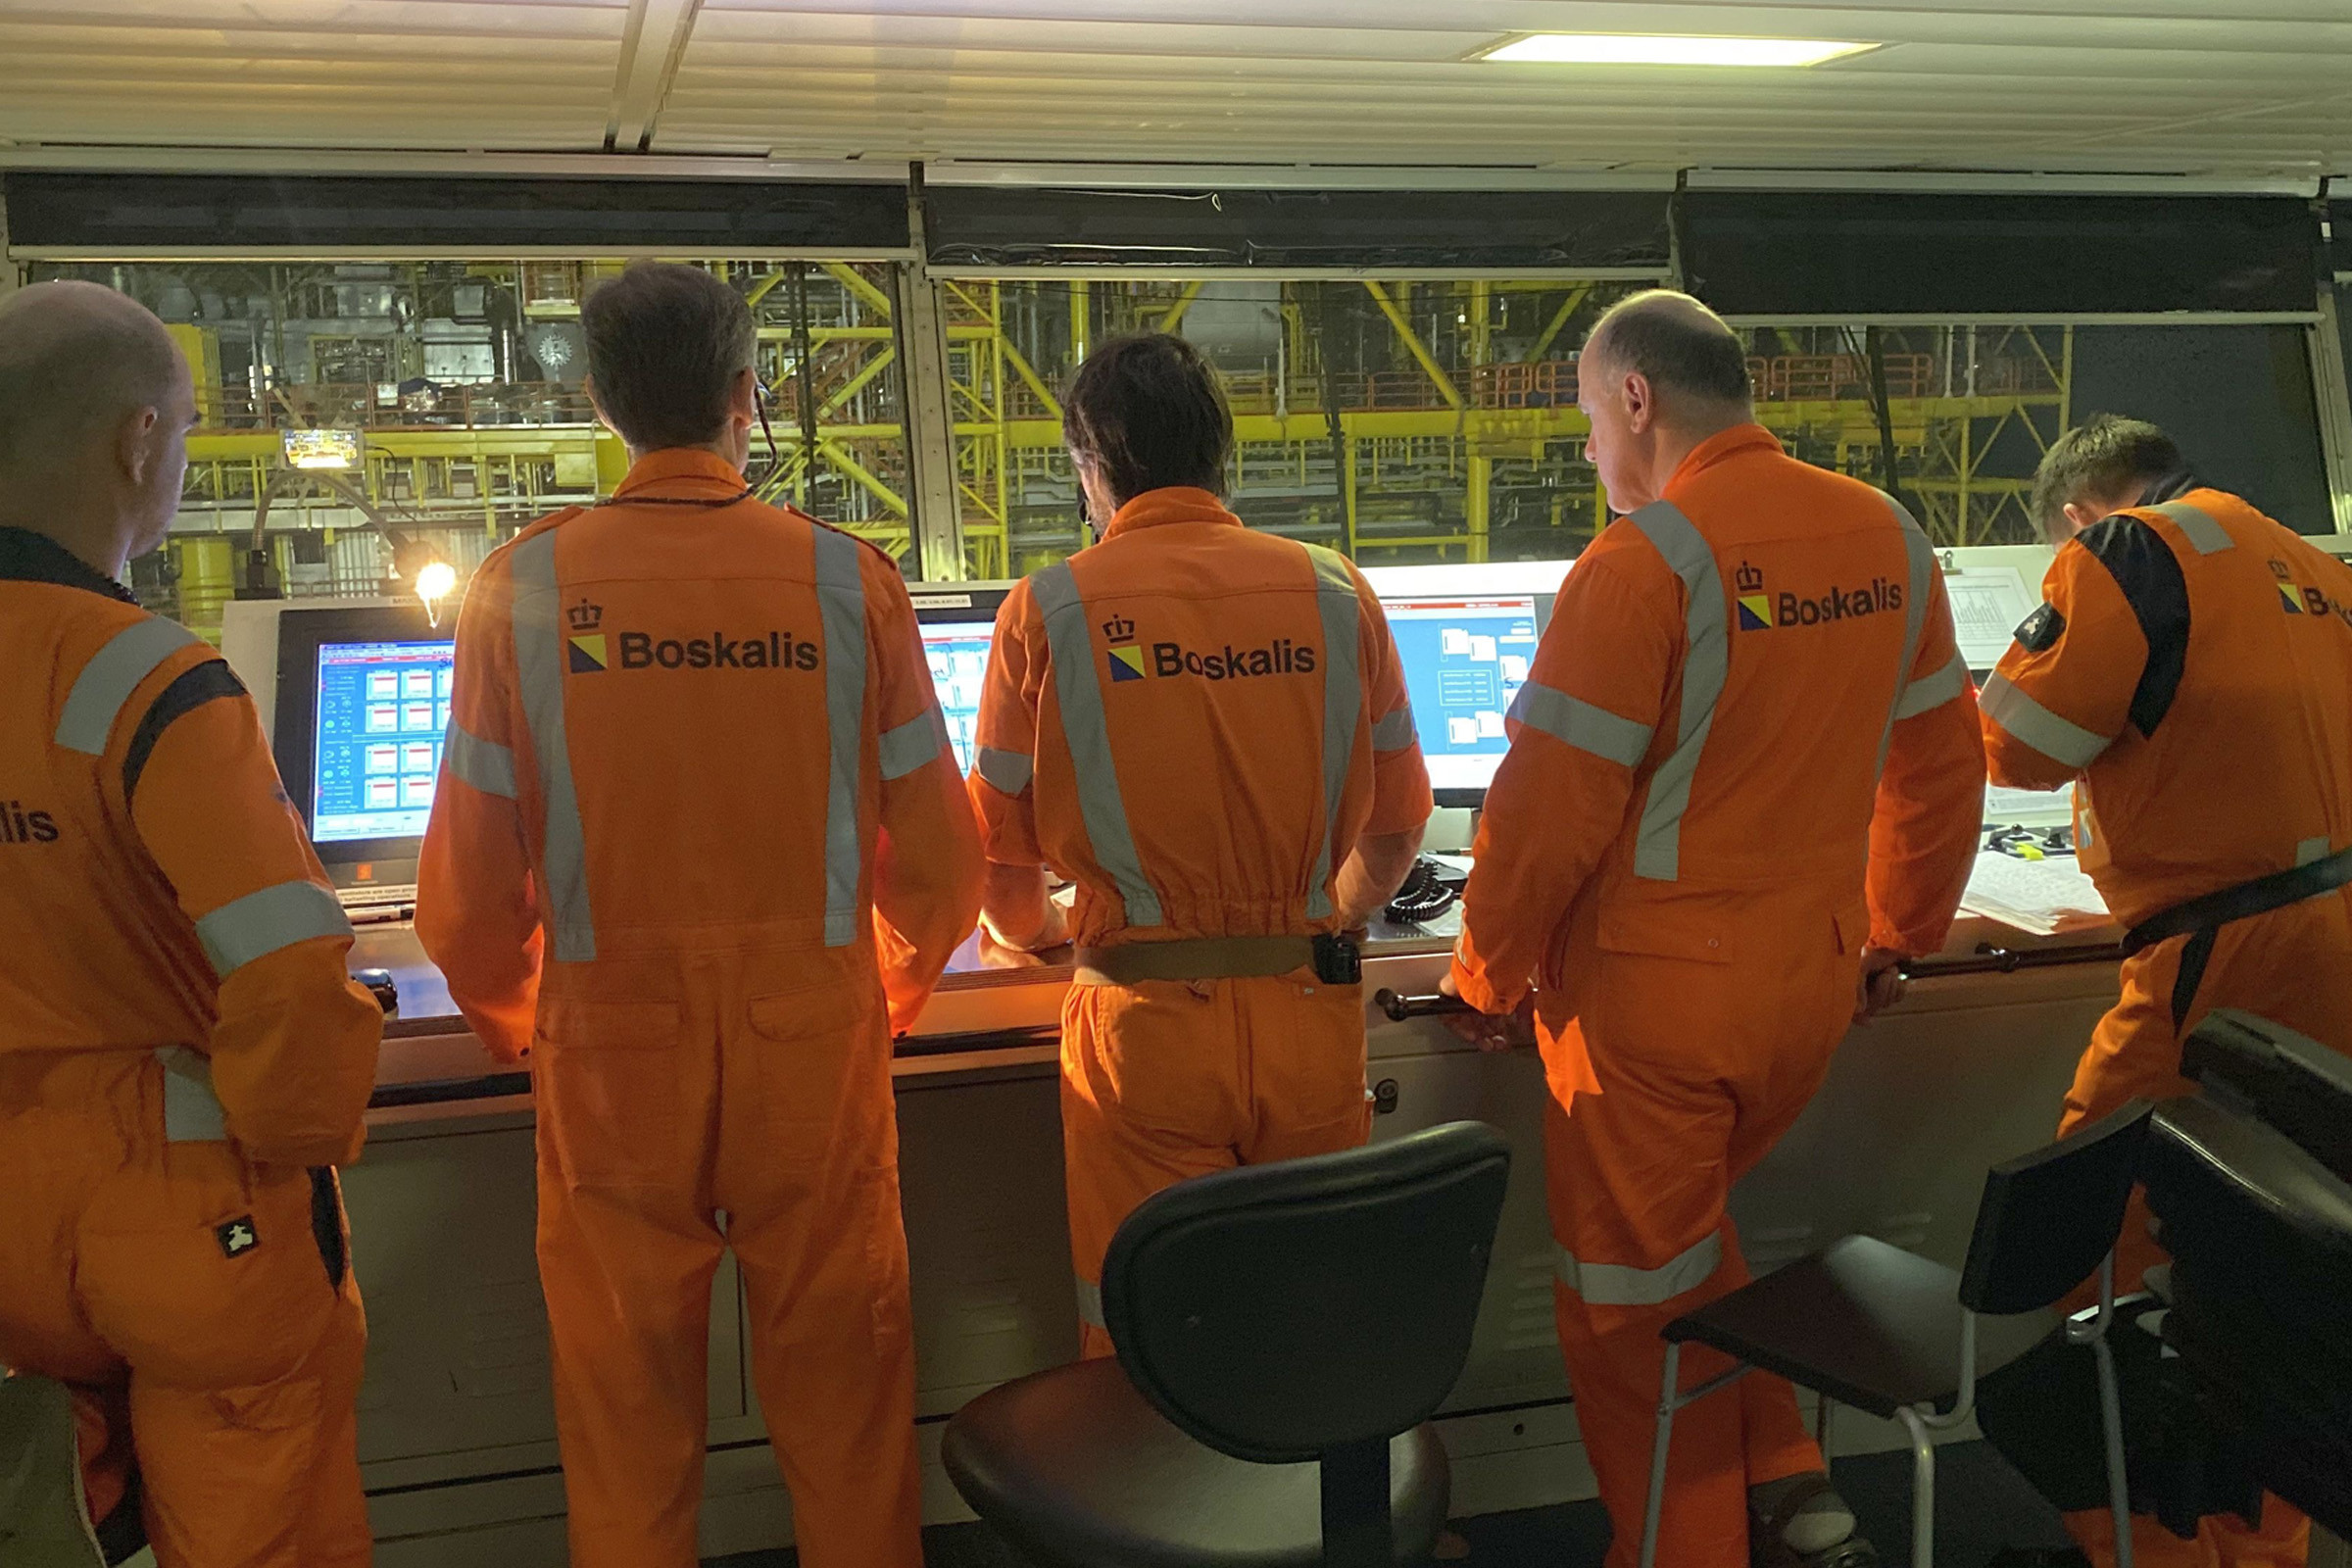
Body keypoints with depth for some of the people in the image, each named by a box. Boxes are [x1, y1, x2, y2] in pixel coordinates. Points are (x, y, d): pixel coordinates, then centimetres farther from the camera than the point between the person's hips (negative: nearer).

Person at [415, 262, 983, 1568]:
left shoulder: (523, 584, -6)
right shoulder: (846, 578, -5)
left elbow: (468, 881, -4)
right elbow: (939, 857, -3)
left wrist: (517, 1026, 15)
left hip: (612, 1037, 0)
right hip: (814, 1028, 0)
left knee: (628, 1410, 13)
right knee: (838, 1390, 14)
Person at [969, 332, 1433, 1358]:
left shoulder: (1050, 610, -4)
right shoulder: (1334, 592, 2)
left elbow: (1002, 842, 3)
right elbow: (1399, 822, 10)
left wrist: (1033, 930, 24)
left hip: (1145, 1024, -2)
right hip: (1312, 1016, 2)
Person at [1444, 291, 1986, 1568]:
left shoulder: (1643, 562, -18)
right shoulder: (1889, 539, 2)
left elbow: (1550, 806, -16)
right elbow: (1942, 764, 10)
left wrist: (1488, 974, -2)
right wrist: (1898, 931, 23)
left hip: (1657, 989, -6)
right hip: (1817, 980, 7)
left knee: (1634, 1295, 11)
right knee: (1690, 1232, 27)